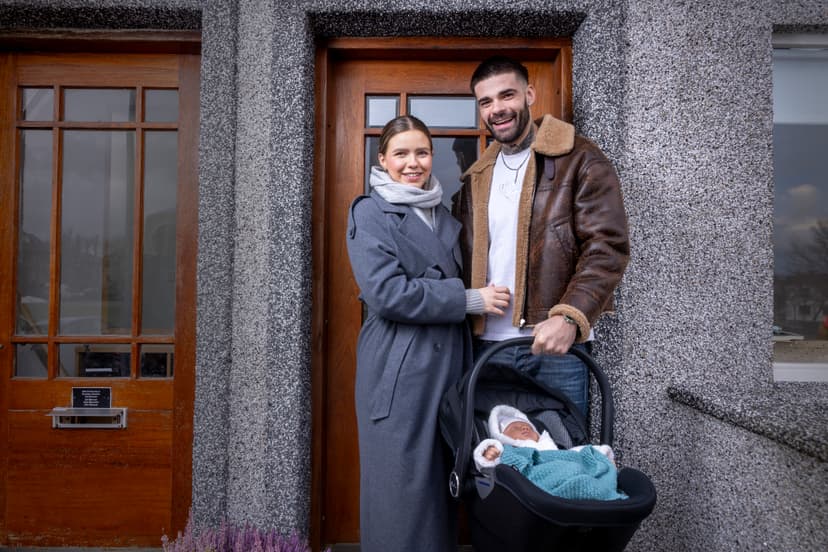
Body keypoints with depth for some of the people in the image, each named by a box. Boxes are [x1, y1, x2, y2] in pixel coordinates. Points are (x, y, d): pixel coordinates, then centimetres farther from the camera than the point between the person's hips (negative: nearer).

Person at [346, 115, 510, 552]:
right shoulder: (370, 212, -4)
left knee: (442, 480, 13)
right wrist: (469, 299, -13)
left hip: (448, 363, 6)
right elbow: (386, 293, -15)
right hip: (399, 369, -6)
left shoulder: (443, 215, 17)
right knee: (401, 487, 2)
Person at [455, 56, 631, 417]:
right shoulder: (477, 177, 15)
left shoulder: (579, 160, -2)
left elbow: (607, 248, -10)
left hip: (555, 344, -4)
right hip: (486, 343, 5)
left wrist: (569, 318, -24)